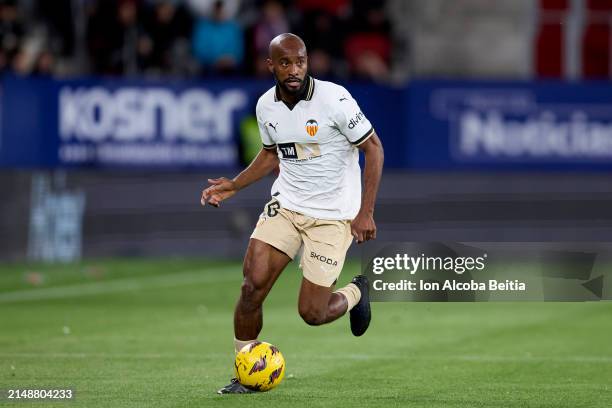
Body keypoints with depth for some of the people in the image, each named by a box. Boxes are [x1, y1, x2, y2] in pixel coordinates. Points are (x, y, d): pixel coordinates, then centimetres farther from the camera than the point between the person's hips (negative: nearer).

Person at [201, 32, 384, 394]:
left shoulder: (334, 99, -18)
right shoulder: (266, 106, 0)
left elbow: (373, 148, -10)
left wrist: (366, 212, -15)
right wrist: (234, 185, 6)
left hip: (333, 215, -4)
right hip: (285, 205, 4)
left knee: (313, 314, -6)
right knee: (252, 286, -12)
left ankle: (356, 293, 29)